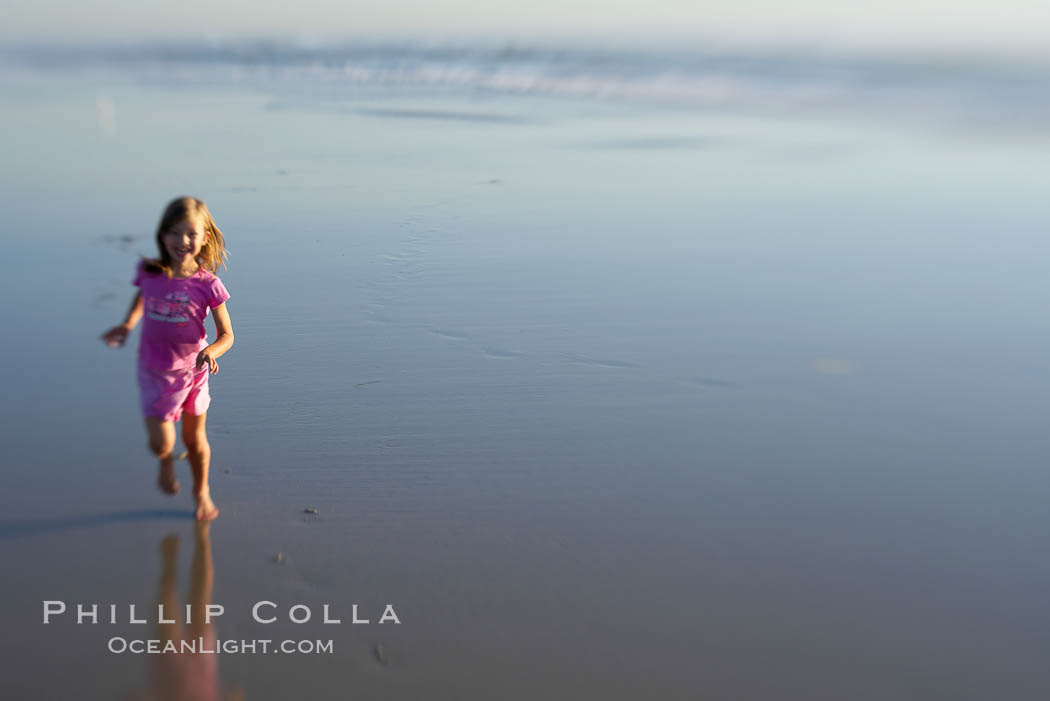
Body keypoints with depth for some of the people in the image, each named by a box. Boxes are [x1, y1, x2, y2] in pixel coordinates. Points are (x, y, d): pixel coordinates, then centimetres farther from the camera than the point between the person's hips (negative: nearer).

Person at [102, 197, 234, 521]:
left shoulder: (208, 285, -19)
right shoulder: (149, 273, -12)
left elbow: (226, 335, -13)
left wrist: (211, 351, -32)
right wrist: (128, 324, 1)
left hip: (193, 368, -1)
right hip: (156, 371, 1)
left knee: (195, 439, 15)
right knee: (161, 443, -5)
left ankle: (202, 491, 42)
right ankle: (167, 462, 34)